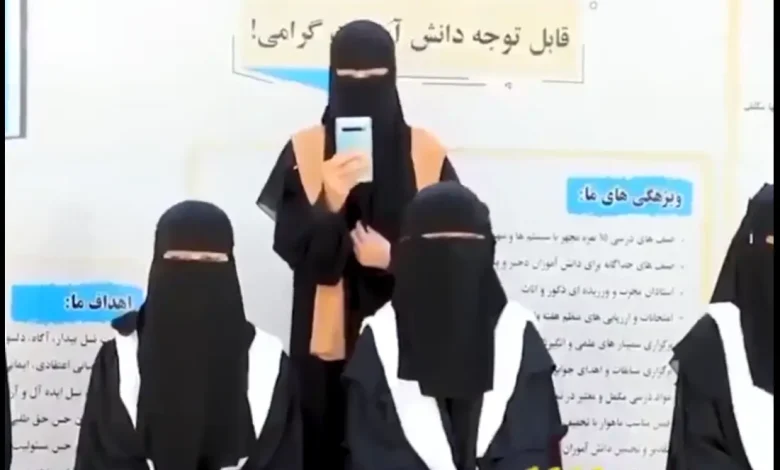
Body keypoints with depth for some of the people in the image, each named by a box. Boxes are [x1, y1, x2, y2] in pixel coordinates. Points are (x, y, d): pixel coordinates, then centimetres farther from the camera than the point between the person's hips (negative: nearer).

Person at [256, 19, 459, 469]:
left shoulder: (426, 153, 2)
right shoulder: (304, 151, 1)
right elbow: (291, 247, -6)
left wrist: (395, 259, -14)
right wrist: (328, 200, -23)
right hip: (325, 342, 0)